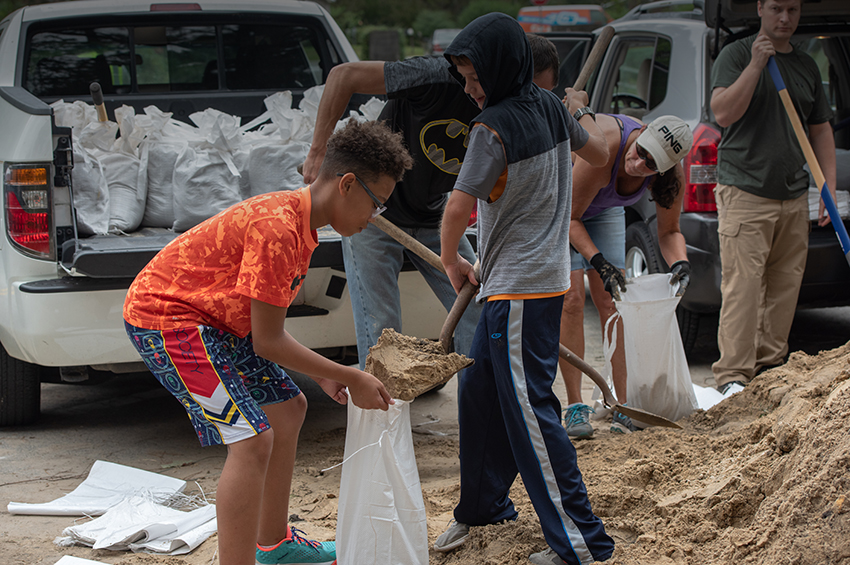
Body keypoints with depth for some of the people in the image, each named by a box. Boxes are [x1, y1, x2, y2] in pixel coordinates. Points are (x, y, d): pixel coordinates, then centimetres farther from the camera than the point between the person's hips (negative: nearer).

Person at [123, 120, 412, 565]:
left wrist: (322, 374, 5)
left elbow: (267, 328, 12)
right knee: (251, 439, -19)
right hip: (165, 316, -11)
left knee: (288, 409, 18)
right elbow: (267, 343, -22)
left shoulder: (298, 221, 7)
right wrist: (350, 379, -15)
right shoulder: (277, 228, -26)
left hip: (210, 320, 11)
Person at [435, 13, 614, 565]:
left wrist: (452, 260, -1)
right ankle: (483, 507, 30)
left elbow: (459, 208, -20)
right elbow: (600, 153, 23)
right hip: (546, 276, 9)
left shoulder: (493, 127, -19)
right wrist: (580, 111, 42)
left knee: (528, 409, -7)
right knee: (480, 392, 18)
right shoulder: (551, 107, 6)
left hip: (519, 290, -9)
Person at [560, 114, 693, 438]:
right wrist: (599, 262, -37)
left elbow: (669, 231, -11)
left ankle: (620, 405, -2)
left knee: (610, 302, -4)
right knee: (570, 298, -14)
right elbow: (570, 217, -28)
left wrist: (680, 262, -31)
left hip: (604, 210, 5)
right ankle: (575, 406, -11)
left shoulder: (672, 176, -26)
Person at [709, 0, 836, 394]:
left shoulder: (807, 66, 17)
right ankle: (733, 373, -10)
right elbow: (722, 114, -15)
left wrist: (829, 189, 12)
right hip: (744, 193, -6)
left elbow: (821, 130, 21)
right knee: (742, 286, -11)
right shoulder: (737, 55, -1)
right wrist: (756, 64, -19)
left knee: (785, 286, 6)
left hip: (794, 197, 6)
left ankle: (771, 363, 16)